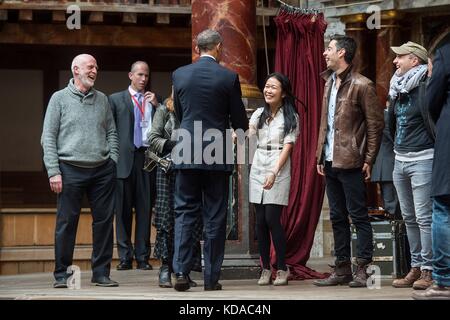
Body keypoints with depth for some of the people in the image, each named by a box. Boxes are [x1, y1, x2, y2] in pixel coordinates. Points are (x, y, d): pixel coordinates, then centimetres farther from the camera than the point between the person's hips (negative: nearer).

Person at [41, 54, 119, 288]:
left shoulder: (102, 99, 14)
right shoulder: (60, 98, 4)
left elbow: (111, 133, 17)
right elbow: (48, 137, 0)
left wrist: (113, 162, 4)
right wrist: (53, 171, -8)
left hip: (102, 170, 3)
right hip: (71, 169, -3)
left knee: (104, 220, 3)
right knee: (66, 222, -1)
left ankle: (101, 273, 11)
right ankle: (62, 274, 8)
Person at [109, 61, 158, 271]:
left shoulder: (153, 100, 17)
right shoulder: (116, 99, 10)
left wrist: (156, 105, -1)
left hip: (148, 157, 2)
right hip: (125, 158, -2)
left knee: (145, 209, 2)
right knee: (123, 209, 0)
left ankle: (142, 257, 7)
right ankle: (125, 257, 5)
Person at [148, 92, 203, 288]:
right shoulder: (165, 110, 7)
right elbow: (152, 138, 2)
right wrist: (170, 144, -13)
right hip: (169, 168, -1)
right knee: (167, 217, -5)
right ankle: (165, 268, 3)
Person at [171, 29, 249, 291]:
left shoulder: (179, 75, 3)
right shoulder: (229, 77, -5)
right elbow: (240, 121, 1)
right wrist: (243, 127, 25)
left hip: (187, 155, 2)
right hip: (217, 154, -2)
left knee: (185, 213, 7)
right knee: (215, 217, 5)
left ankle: (181, 272, -3)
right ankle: (211, 278, 7)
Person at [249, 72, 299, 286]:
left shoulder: (290, 117, 0)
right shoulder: (259, 114, 12)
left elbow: (287, 147, -8)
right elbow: (247, 131, -4)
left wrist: (274, 172, -20)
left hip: (279, 169, -4)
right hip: (258, 168, 4)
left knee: (272, 219, -11)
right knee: (260, 221, 2)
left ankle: (282, 269, 1)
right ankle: (265, 268, 10)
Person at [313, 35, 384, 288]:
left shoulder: (362, 85, -9)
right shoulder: (329, 83, 15)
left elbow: (376, 125, -9)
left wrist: (369, 160, -11)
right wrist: (320, 156, 13)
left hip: (351, 163, -8)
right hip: (331, 162, 8)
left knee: (358, 215, -3)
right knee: (337, 217, 11)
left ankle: (362, 270, 1)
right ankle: (342, 269, 18)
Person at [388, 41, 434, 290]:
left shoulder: (424, 88, -12)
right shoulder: (399, 88, 12)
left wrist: (434, 151, -9)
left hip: (422, 160, -8)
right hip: (400, 160, 8)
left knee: (424, 218, -6)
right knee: (409, 218, 11)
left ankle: (428, 270, -1)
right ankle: (416, 267, 17)